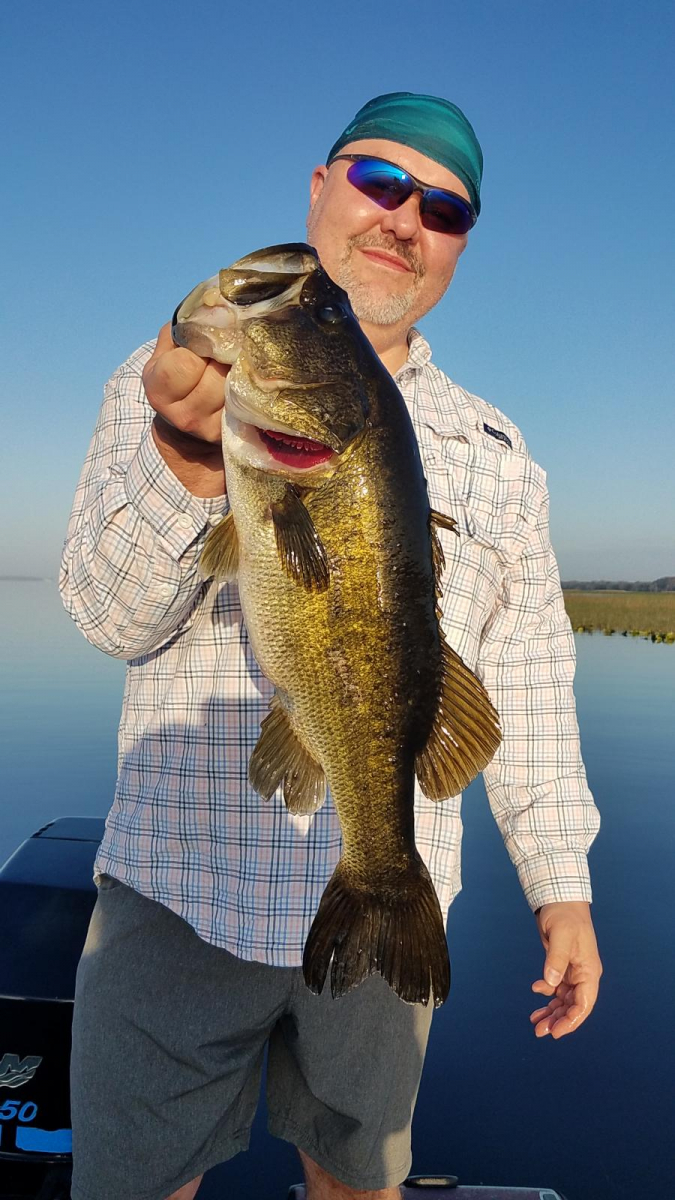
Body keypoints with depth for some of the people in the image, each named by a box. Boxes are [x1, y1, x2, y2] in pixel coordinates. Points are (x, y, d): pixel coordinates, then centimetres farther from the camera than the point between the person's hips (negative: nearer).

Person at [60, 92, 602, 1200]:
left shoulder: (496, 454, 8)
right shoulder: (176, 382, 0)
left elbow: (526, 685, 8)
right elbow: (112, 616, -10)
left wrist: (563, 888, 5)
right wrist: (190, 455, -29)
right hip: (183, 896, -2)